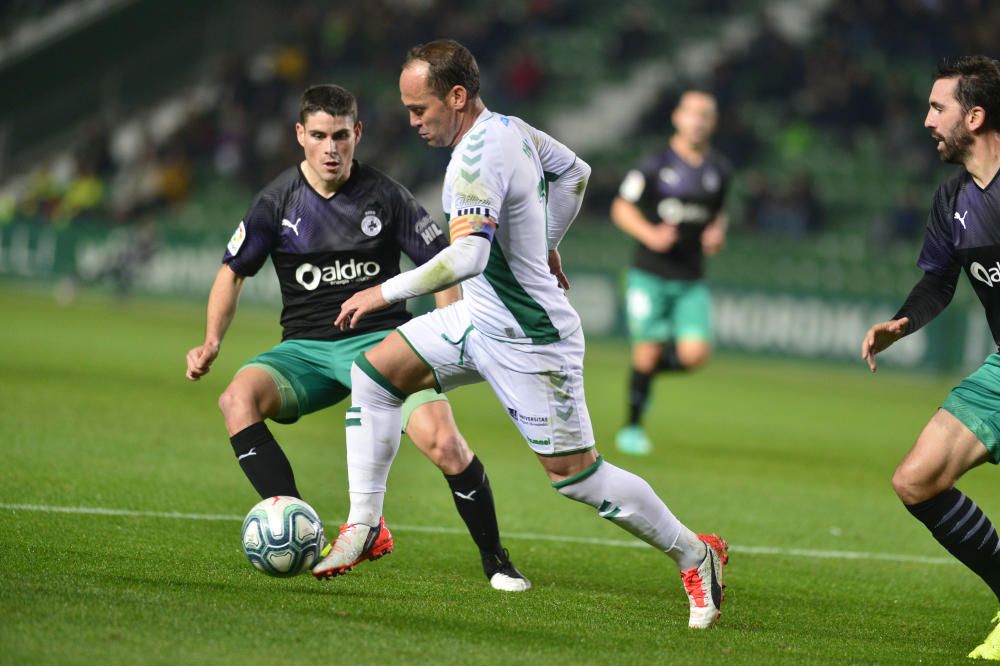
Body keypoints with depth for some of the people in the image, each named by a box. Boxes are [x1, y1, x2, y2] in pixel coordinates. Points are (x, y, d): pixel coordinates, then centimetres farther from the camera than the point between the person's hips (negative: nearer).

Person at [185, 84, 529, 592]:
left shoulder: (384, 196, -1)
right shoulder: (278, 202, 2)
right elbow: (233, 272, 10)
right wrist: (212, 341, -4)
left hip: (381, 339, -2)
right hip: (306, 349, 2)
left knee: (442, 441, -25)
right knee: (238, 398, -30)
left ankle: (495, 560, -3)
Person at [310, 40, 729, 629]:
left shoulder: (476, 159, -26)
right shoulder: (511, 128, 2)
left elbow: (467, 257, -37)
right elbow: (575, 172, 20)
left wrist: (386, 292, -29)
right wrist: (544, 245, 23)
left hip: (530, 342, -10)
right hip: (482, 318, 10)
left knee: (575, 474, -2)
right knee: (373, 371, 3)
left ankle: (695, 555, 14)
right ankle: (365, 526, 7)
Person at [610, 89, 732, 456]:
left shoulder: (719, 170, 7)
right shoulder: (655, 164, -6)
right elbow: (621, 207, 0)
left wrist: (717, 232, 1)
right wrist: (649, 233, -16)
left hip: (692, 280, 4)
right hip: (650, 275, -3)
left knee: (695, 354, -11)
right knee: (648, 351, -5)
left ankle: (650, 369, 21)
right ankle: (632, 427, 14)